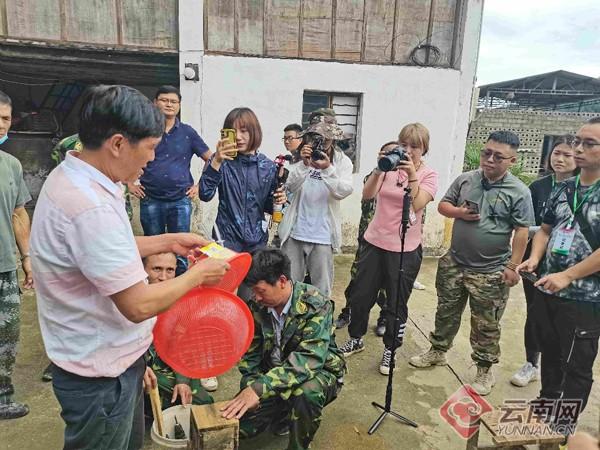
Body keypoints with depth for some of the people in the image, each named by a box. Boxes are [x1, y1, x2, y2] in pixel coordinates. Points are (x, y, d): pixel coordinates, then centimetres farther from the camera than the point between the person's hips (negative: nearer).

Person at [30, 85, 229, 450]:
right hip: (100, 376, -9)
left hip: (110, 358, 9)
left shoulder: (71, 178, 2)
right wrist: (197, 275, -14)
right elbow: (139, 305, -29)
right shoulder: (91, 207, -32)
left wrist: (167, 241, 9)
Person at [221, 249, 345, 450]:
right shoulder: (258, 306, -9)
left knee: (306, 392, -38)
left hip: (317, 373, -5)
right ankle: (284, 411, 20)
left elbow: (308, 359, -36)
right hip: (272, 375, 5)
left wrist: (260, 388, -44)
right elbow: (250, 353, 1)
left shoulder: (316, 305, -26)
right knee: (240, 423, -9)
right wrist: (251, 388, -15)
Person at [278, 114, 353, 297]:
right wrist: (304, 165, -25)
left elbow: (343, 192, -12)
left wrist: (327, 168, -28)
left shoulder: (342, 162, 2)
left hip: (323, 235, -1)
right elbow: (291, 187, -9)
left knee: (321, 288, 7)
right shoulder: (302, 156, 2)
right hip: (295, 233, 1)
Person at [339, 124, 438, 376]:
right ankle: (356, 339, 35)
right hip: (374, 242, 3)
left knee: (397, 303, 8)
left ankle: (390, 350, 28)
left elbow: (417, 204, -20)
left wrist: (412, 174, -26)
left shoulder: (428, 175, -3)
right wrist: (379, 169, -22)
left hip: (405, 249, -3)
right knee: (361, 295, 12)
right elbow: (367, 195, -10)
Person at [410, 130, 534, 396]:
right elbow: (443, 205, 9)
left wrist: (512, 266, -13)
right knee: (446, 313, 19)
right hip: (453, 264, 4)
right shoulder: (465, 179, 1)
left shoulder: (519, 192, -9)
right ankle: (437, 352, 38)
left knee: (486, 326, 9)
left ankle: (485, 370, 28)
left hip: (490, 272, -4)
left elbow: (521, 232, -9)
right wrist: (459, 212, -12)